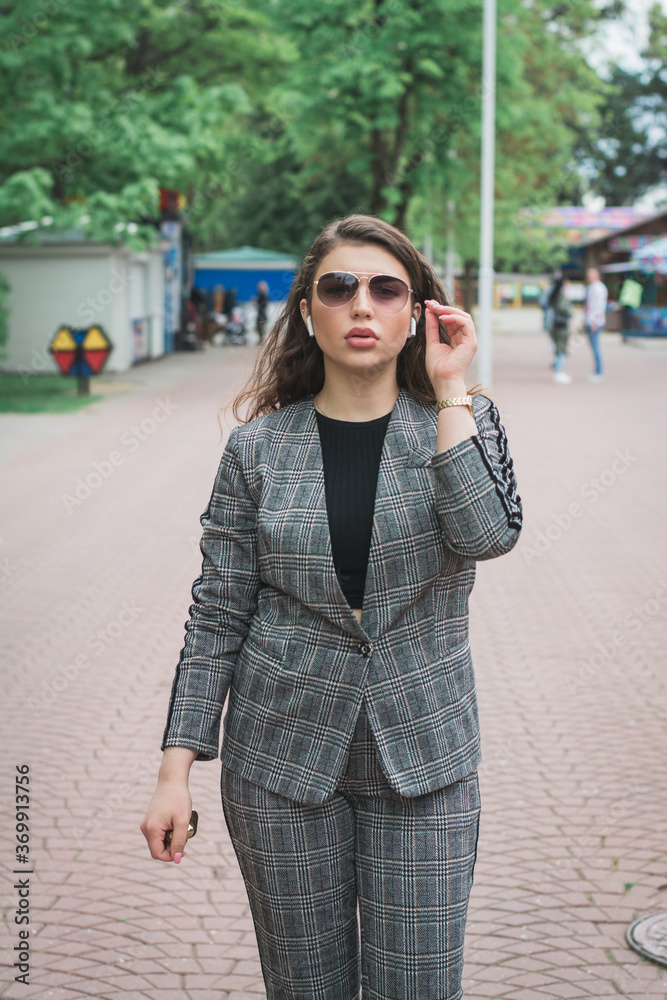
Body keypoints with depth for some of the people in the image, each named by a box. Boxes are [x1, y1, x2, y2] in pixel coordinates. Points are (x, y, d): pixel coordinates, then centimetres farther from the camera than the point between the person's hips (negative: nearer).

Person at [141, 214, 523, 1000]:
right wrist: (175, 769, -4)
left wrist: (448, 389, -16)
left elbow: (489, 533, -21)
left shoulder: (462, 421, -1)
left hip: (422, 755, 0)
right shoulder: (259, 447, -2)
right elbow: (218, 615, 0)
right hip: (282, 756, 0)